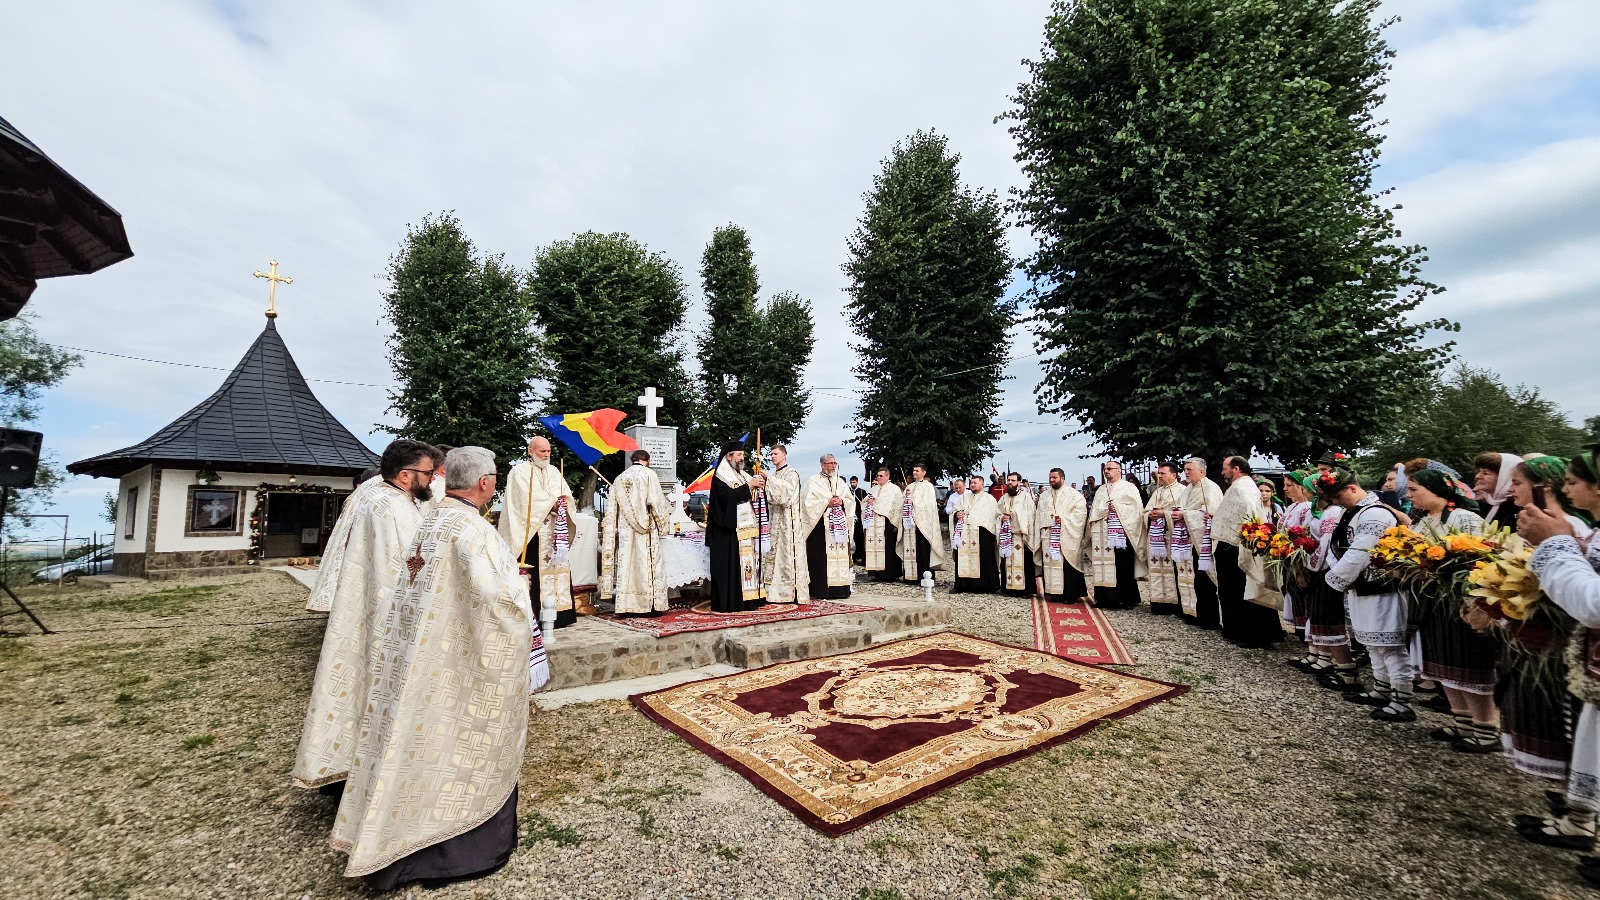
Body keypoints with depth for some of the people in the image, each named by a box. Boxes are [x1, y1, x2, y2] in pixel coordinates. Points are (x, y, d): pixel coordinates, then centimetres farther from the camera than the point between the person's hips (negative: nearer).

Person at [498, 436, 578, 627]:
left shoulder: (554, 471, 18)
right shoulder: (519, 472, 0)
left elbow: (567, 495, 10)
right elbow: (528, 499, -12)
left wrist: (563, 502, -11)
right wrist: (552, 503, -12)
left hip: (556, 534, 6)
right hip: (532, 533, -6)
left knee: (558, 569, 5)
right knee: (535, 575, -8)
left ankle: (558, 613, 10)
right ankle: (534, 616, -4)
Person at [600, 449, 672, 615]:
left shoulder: (619, 479, 11)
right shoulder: (649, 474, -3)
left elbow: (611, 510, 12)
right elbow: (657, 501, -9)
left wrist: (609, 530, 18)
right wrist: (664, 522, 3)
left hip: (624, 530, 4)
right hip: (645, 530, -4)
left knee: (626, 565, 6)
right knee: (648, 565, 0)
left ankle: (625, 606, 8)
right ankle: (650, 605, 1)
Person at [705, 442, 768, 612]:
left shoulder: (744, 476, 19)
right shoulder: (720, 477, -3)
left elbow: (759, 495, 16)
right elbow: (727, 496, -19)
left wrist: (762, 482, -2)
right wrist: (748, 486, -18)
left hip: (749, 528, 8)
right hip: (730, 530, -7)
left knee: (750, 562, 6)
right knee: (730, 566, -7)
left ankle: (749, 599, 10)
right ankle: (729, 603, -2)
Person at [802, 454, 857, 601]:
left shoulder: (840, 482, 19)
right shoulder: (813, 481, 3)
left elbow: (851, 500, 15)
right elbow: (809, 502, -7)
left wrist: (842, 501, -5)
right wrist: (827, 502, -14)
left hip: (839, 525, 5)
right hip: (820, 525, -5)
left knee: (840, 554, 2)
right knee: (820, 557, -8)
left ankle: (839, 588, 9)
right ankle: (820, 590, -5)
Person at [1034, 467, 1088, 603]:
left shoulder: (1074, 494, 3)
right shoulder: (1044, 496, 17)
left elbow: (1080, 512, -8)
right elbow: (1039, 516, 15)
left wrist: (1063, 519, -17)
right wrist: (1038, 536, 7)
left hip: (1067, 537, -4)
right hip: (1048, 537, 5)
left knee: (1068, 565, -5)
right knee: (1050, 563, 2)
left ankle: (1070, 594, 2)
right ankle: (1054, 592, 8)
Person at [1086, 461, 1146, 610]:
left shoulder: (1129, 488, 4)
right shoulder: (1101, 490, 19)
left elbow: (1136, 508, -5)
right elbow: (1095, 510, 13)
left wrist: (1117, 507, -11)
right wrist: (1104, 508, -6)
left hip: (1122, 533, -4)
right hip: (1103, 535, 5)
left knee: (1123, 567, -2)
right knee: (1105, 565, 3)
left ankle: (1127, 599, 7)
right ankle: (1106, 598, 8)